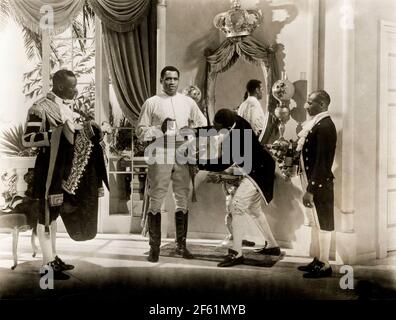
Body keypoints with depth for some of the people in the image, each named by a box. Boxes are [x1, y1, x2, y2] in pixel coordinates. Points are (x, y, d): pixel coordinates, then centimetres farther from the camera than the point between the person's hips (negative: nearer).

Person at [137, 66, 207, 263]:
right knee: (156, 200, -1)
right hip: (160, 156, -3)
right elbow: (140, 131, 0)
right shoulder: (152, 102, 3)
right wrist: (159, 130, -16)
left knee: (183, 200, 8)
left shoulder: (188, 102, 11)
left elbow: (203, 125, 17)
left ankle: (181, 244, 20)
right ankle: (154, 247, 8)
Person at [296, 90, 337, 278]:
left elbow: (322, 162, -23)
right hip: (316, 182, 9)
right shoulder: (316, 123, 10)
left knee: (324, 223, 2)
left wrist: (310, 190, -22)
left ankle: (324, 265, 14)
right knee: (320, 223, 17)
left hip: (321, 184, -9)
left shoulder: (325, 126, -20)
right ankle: (319, 260, 28)